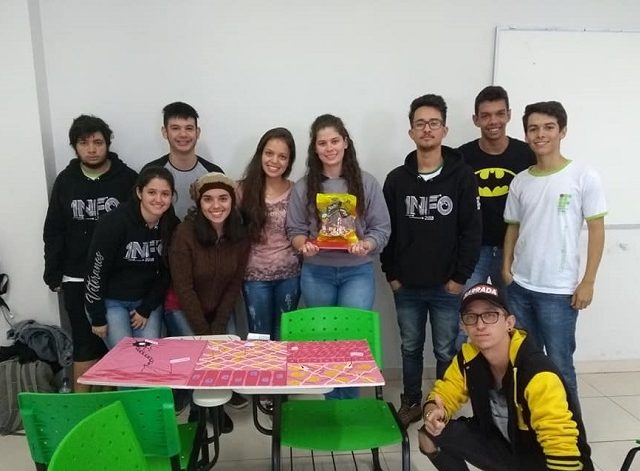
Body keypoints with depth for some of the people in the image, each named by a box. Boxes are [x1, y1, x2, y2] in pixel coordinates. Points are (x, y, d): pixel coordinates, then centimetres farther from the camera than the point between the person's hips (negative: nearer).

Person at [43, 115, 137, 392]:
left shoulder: (127, 178, -4)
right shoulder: (65, 181, 6)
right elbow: (53, 232, 10)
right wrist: (52, 273, 5)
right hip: (77, 280, 2)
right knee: (85, 345, 8)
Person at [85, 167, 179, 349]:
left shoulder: (172, 225, -8)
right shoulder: (114, 222, -21)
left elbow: (166, 273, 0)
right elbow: (96, 271, -16)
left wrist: (147, 309, -4)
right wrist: (98, 317, -12)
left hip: (147, 300, 4)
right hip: (110, 300, -3)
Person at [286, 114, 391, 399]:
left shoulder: (366, 183, -1)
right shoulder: (303, 186, 2)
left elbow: (381, 228, -2)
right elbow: (294, 229, 4)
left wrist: (365, 245, -21)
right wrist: (304, 244, -17)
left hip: (357, 272, -1)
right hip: (316, 273, 2)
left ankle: (347, 402, 16)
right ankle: (333, 404, 30)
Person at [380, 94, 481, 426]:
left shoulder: (462, 176, -4)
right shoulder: (396, 179, 2)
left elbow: (472, 231, -6)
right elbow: (386, 230, 5)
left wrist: (460, 277, -9)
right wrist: (391, 274, 0)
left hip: (447, 286, -2)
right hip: (406, 286, 2)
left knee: (446, 351, 10)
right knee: (410, 348, 15)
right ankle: (411, 402, 33)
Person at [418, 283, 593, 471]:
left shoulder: (537, 374, -32)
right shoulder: (468, 357, -13)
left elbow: (563, 449, -35)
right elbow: (443, 393, -2)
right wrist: (433, 411, -25)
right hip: (507, 447, 6)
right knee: (430, 436, -10)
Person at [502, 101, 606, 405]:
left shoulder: (583, 177, -6)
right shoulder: (520, 181, 6)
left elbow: (596, 230, -5)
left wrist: (588, 282, -9)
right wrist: (506, 266, 1)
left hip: (559, 290, -4)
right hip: (520, 287, 4)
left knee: (559, 364, 4)